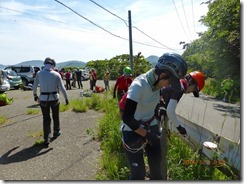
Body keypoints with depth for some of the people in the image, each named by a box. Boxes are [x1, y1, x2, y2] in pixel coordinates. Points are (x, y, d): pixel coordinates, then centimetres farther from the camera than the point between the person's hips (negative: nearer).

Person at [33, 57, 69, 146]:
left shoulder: (39, 73, -4)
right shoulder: (56, 74, -10)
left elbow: (34, 86, 5)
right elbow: (62, 88, -12)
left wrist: (35, 95, 22)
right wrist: (66, 98, -1)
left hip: (43, 99, 1)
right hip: (54, 98, -1)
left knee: (46, 119, 10)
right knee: (55, 116, 21)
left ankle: (46, 139, 8)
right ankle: (56, 132, 39)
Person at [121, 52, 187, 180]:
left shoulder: (156, 82, -8)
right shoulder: (139, 85, -28)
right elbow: (127, 118, -28)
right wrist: (146, 134, -20)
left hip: (151, 127, 6)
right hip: (132, 131, -6)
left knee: (157, 165, 15)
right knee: (138, 172, 3)